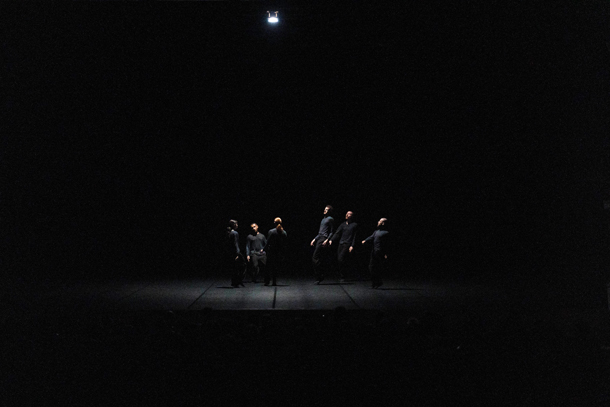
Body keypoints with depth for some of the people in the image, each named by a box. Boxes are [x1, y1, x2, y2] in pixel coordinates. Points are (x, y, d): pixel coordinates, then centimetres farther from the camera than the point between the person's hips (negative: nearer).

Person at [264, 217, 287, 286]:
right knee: (276, 268, 11)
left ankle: (267, 281, 6)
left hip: (271, 252, -3)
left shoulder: (271, 232, -10)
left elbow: (268, 242, -9)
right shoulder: (284, 232, 1)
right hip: (280, 253, 3)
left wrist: (264, 250, 3)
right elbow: (285, 244, 2)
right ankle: (274, 282, 8)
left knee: (268, 267, 8)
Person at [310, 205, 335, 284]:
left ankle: (319, 277, -12)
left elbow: (332, 232, -7)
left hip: (323, 239, -9)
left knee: (315, 257, -15)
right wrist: (314, 239, 20)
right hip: (319, 238, 9)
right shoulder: (323, 219, 25)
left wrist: (327, 240, -19)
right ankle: (320, 276, 5)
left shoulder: (330, 219, -1)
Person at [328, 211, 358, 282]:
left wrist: (352, 246, -11)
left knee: (341, 259, -17)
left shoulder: (354, 225, 5)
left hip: (347, 245, -6)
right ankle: (340, 276, 8)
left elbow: (355, 236, -1)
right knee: (338, 259, -1)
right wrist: (331, 240, -5)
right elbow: (337, 233, 11)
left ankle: (342, 277, -9)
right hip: (341, 244, 6)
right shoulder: (343, 224, 19)